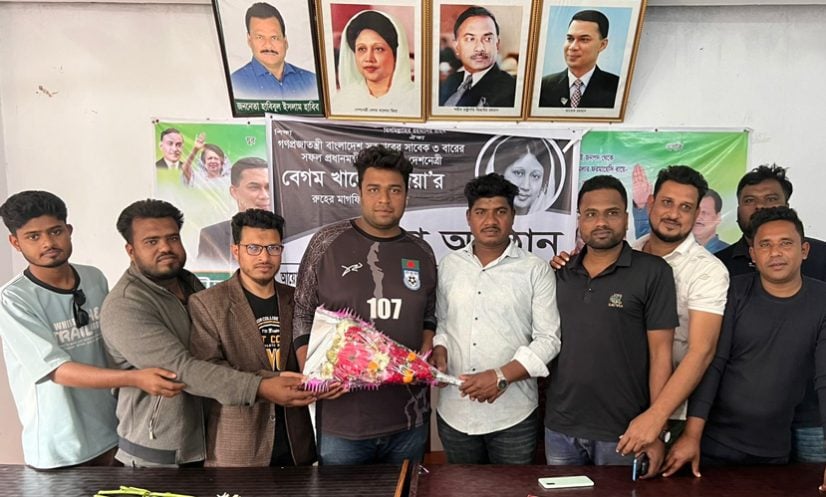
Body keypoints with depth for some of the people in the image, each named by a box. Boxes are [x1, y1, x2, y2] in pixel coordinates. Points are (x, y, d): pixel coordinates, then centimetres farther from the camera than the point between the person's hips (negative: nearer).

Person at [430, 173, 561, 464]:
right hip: (454, 411, 3)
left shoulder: (535, 270, -5)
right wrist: (439, 353, -5)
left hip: (513, 416, -3)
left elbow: (548, 339, -8)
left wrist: (501, 376, -17)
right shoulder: (449, 265, 6)